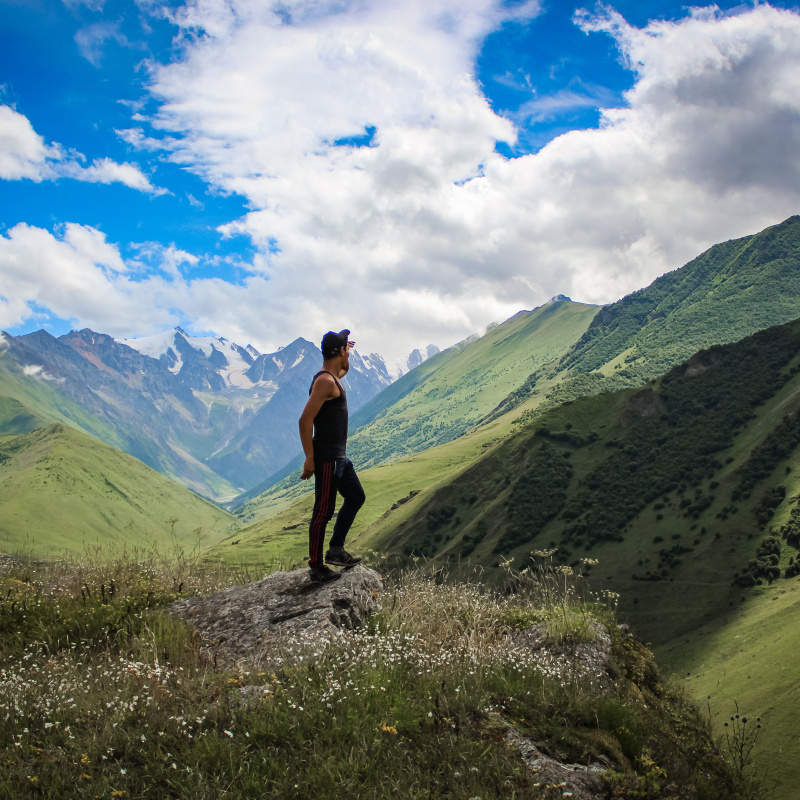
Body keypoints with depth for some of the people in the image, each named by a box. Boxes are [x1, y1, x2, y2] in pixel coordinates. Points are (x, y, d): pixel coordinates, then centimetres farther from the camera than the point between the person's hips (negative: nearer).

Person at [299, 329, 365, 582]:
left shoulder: (333, 377, 12)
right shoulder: (325, 381, -18)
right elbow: (305, 420, -24)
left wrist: (346, 350, 27)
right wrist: (310, 459, -23)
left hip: (339, 457, 11)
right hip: (326, 459, -11)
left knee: (356, 497, 20)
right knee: (323, 512, -2)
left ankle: (336, 550, 27)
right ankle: (315, 567, 8)